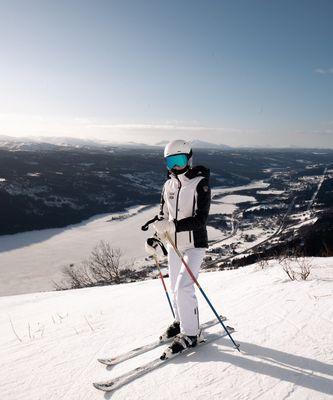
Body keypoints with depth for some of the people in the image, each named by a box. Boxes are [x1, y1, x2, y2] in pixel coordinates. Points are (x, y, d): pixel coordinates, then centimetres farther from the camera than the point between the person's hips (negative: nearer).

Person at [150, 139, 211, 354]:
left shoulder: (200, 183, -14)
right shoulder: (169, 185, 5)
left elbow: (200, 219, -22)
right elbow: (164, 215, 14)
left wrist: (172, 226, -32)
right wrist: (157, 236, -2)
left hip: (194, 245, -6)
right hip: (174, 245, 7)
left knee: (184, 288, -11)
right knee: (176, 288, 17)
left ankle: (190, 334, 8)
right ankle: (182, 322, 39)